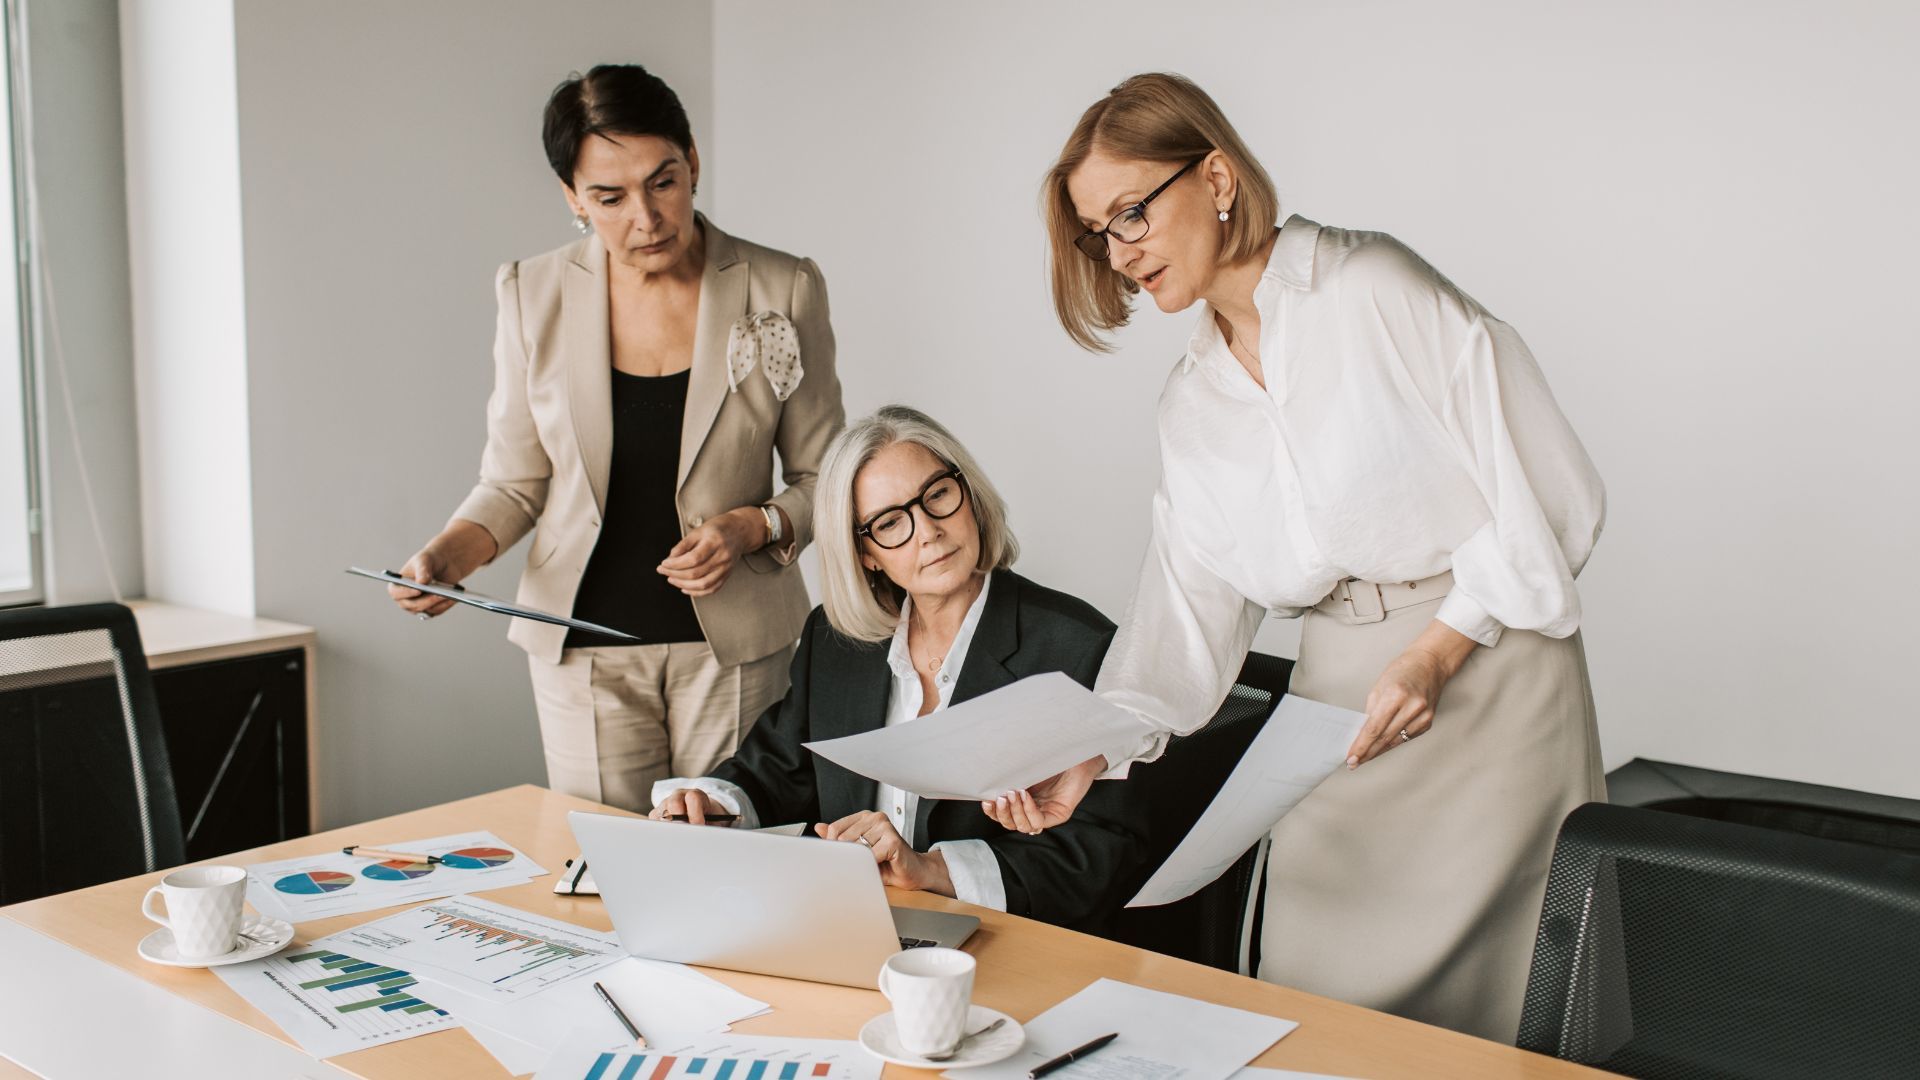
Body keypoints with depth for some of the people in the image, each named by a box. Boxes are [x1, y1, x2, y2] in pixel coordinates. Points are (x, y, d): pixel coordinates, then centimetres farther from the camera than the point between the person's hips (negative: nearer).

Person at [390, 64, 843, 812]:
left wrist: (753, 527, -15)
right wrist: (447, 556, -11)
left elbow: (824, 481, 3)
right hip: (585, 651, 1)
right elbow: (515, 483, 6)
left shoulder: (781, 291, -4)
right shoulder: (535, 297, -1)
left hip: (735, 647, -1)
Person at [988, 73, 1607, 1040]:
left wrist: (1436, 654, -15)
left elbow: (1546, 490, -10)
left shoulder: (1375, 290, -9)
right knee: (1322, 1001, 6)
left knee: (1479, 998, 0)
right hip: (1337, 694, 5)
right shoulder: (1192, 401, 10)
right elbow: (1189, 609, 5)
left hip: (1486, 671, -5)